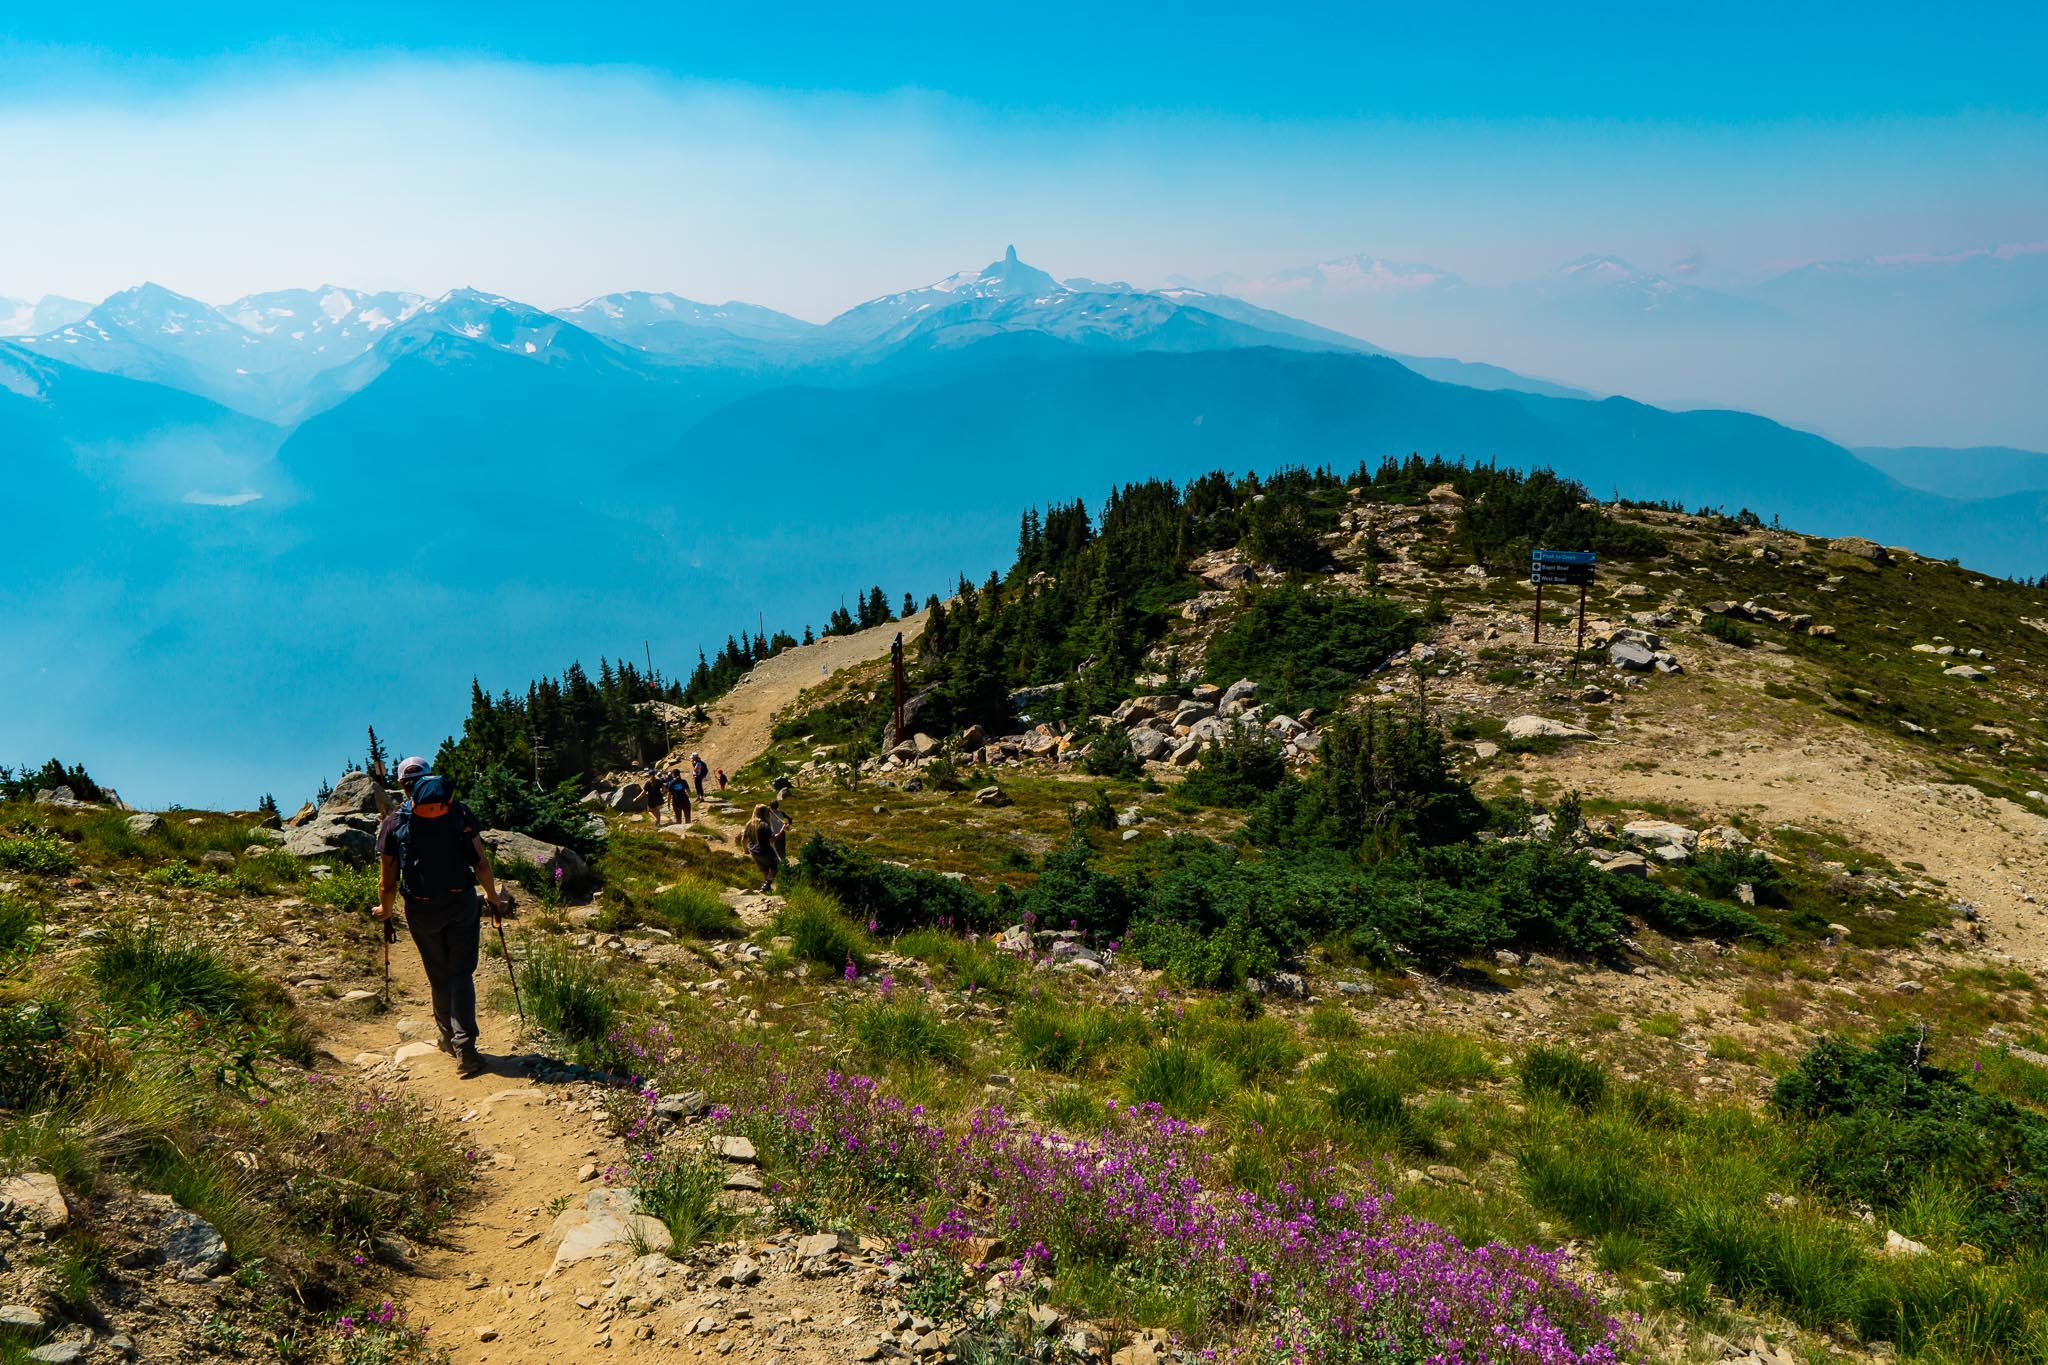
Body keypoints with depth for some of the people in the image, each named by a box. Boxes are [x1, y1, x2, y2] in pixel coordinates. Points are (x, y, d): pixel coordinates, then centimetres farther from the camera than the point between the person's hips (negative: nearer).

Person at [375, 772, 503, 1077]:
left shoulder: (396, 823, -1)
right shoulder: (460, 813, -1)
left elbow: (388, 883, 1)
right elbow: (481, 863, -4)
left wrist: (385, 910, 21)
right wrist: (492, 895, 13)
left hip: (421, 910, 0)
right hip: (462, 903, 0)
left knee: (439, 976, 17)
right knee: (461, 974, 5)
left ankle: (449, 1037, 32)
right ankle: (464, 1046, -5)